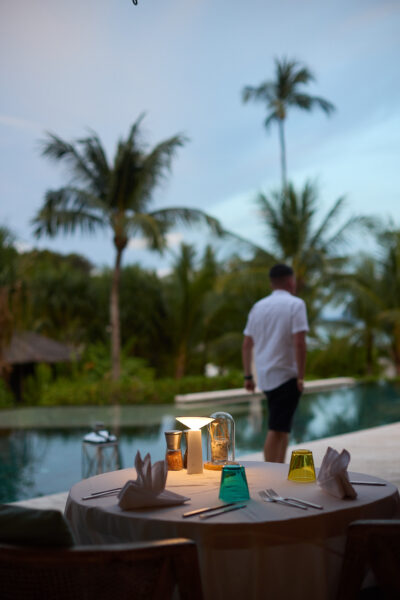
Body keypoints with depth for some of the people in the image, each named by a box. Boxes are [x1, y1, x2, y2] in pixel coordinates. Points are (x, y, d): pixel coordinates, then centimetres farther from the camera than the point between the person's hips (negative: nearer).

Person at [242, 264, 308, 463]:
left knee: (283, 427, 17)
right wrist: (301, 377, -13)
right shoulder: (295, 304, -9)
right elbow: (299, 343, -18)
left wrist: (248, 376, 16)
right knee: (276, 429, -5)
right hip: (286, 375, -7)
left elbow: (247, 344, 11)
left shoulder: (258, 306, 11)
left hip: (265, 376, 7)